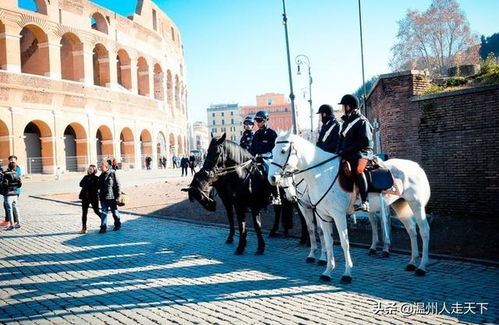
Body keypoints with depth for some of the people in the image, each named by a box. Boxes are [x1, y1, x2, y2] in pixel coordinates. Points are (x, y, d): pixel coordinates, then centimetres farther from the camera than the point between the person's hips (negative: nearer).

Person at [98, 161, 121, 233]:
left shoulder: (112, 174, -8)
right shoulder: (101, 176, 10)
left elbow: (117, 185, -9)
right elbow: (99, 186, 18)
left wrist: (118, 195, -12)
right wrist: (99, 195, 15)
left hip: (112, 197, -5)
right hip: (103, 197, 5)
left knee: (114, 212, 9)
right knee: (104, 212, 0)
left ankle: (117, 224, 27)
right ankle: (103, 227, 1)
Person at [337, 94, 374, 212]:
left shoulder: (362, 121, -4)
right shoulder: (346, 122, 22)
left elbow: (365, 142, -15)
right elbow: (342, 140, 24)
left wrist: (346, 150, -20)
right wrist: (340, 151, 3)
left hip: (361, 153, -9)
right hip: (347, 155, 10)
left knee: (357, 169, -36)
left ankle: (364, 202, -39)